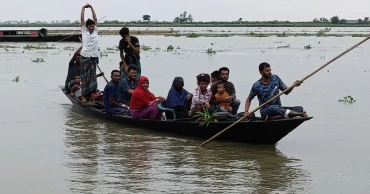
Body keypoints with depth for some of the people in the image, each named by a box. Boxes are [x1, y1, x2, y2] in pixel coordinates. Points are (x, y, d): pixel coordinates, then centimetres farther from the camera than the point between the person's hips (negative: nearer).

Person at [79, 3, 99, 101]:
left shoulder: (95, 31, 9)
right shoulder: (84, 31, 4)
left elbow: (95, 19, 9)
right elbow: (82, 19, 2)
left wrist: (92, 8, 11)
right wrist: (83, 8, 5)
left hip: (94, 56, 2)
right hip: (85, 57, -2)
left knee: (93, 76, 6)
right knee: (85, 76, 0)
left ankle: (92, 94, 9)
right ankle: (85, 94, 3)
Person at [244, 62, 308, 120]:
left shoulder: (275, 79, 3)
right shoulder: (257, 86, -7)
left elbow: (286, 91, 8)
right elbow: (249, 99, 5)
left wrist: (293, 85, -12)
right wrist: (246, 111, -9)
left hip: (278, 108, 5)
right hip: (265, 111, -5)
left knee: (300, 108, -16)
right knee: (272, 108, -39)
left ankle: (273, 117, -34)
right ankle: (300, 114, -47)